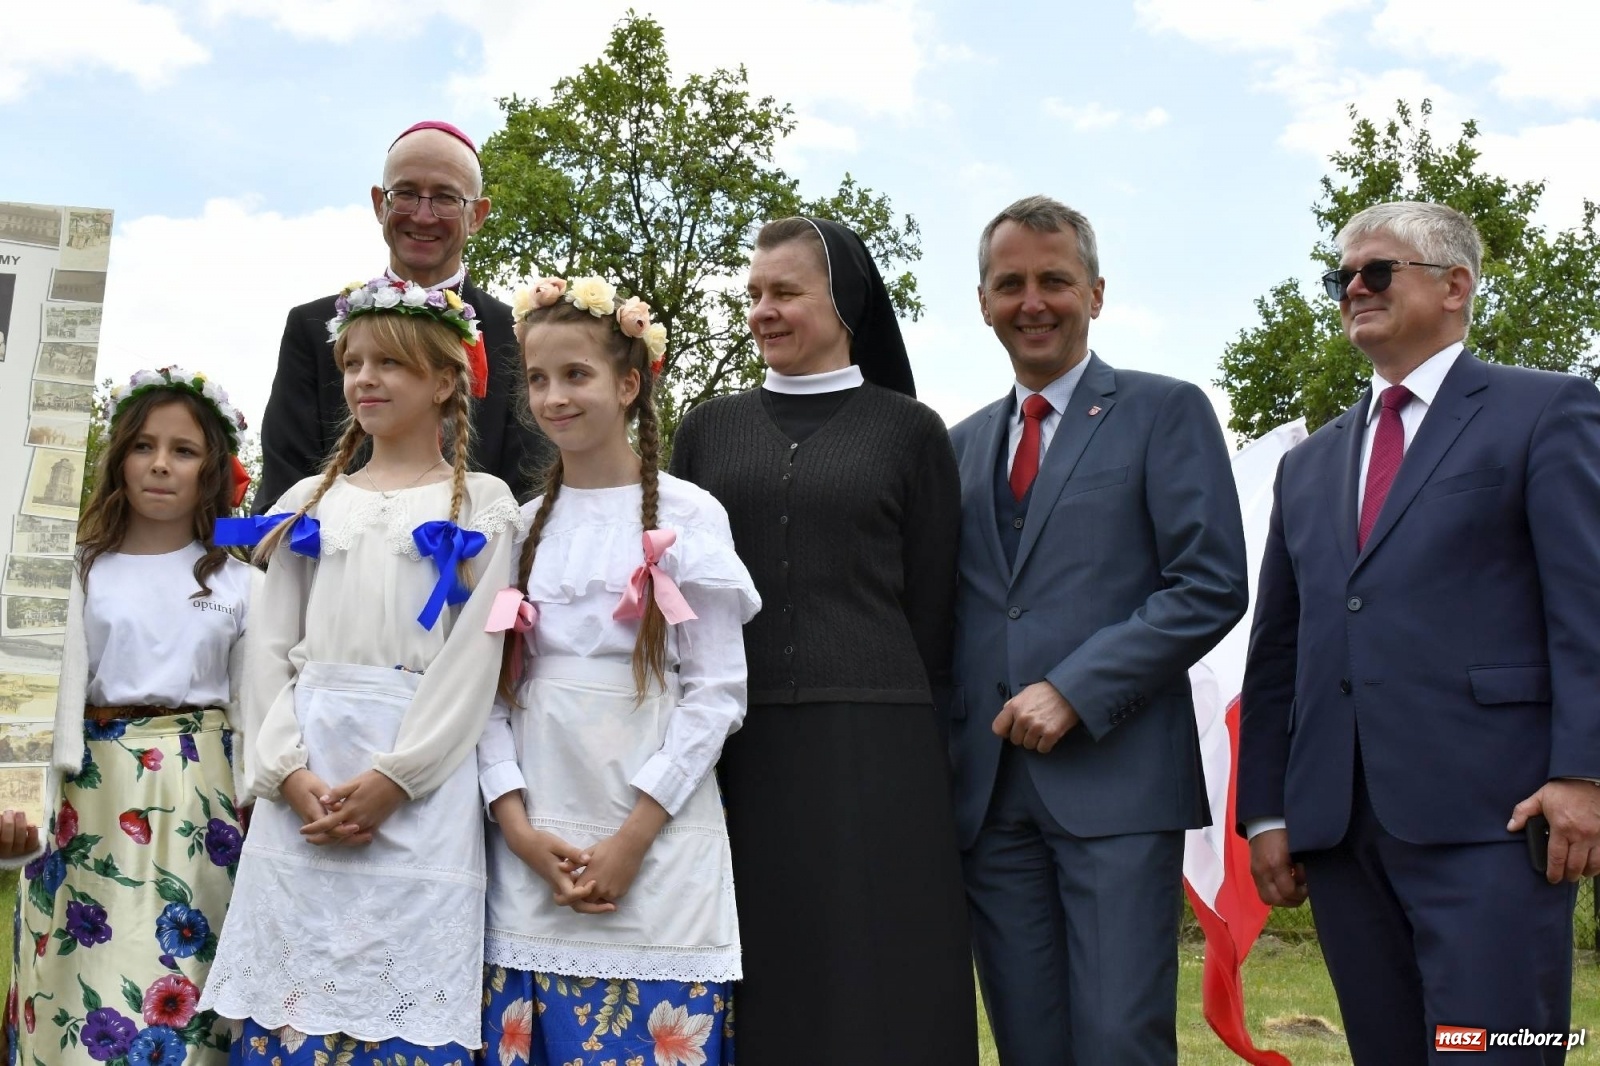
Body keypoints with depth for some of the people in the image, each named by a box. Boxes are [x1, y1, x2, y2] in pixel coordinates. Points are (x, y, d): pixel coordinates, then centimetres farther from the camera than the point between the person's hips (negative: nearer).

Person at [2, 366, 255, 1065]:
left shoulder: (235, 582, 3)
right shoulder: (92, 571, 5)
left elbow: (249, 707, 5)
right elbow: (70, 697, 5)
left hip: (198, 790, -1)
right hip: (98, 793, 1)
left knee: (178, 959, -1)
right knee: (89, 971, 2)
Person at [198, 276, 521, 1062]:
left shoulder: (481, 504, 4)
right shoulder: (309, 502, 15)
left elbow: (473, 658, -5)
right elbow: (270, 648, 8)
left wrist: (392, 777, -15)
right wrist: (290, 772, -7)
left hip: (421, 785, -3)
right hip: (303, 778, 4)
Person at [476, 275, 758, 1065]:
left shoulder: (687, 516, -2)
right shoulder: (523, 524, 9)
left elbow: (717, 691, -6)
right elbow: (493, 682, 6)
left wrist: (633, 837, -12)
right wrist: (518, 824, -7)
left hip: (655, 841, -3)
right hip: (531, 842, 4)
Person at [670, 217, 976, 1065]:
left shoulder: (908, 431, 4)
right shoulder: (708, 430, 11)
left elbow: (931, 607, 4)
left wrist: (906, 714, 4)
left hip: (870, 742, -2)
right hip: (733, 745, 2)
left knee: (874, 984, 1)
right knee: (755, 984, 6)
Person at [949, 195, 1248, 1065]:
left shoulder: (1164, 412, 2)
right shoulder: (963, 442, 18)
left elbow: (1210, 586, -7)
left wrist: (1072, 691, -14)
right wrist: (946, 747, 6)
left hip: (1116, 778, -4)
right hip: (988, 791, 5)